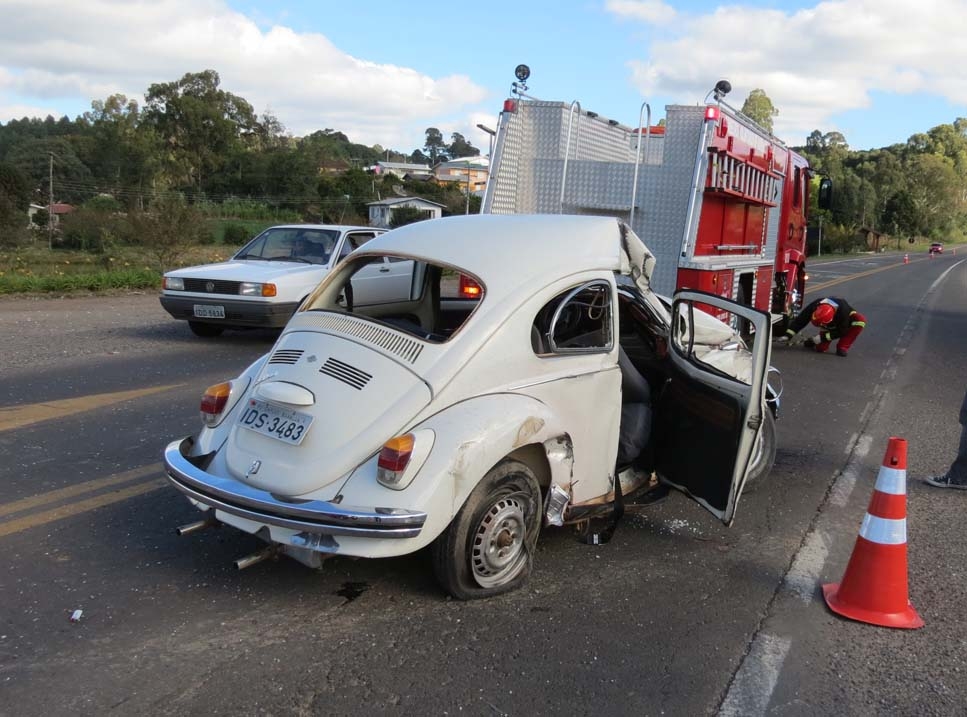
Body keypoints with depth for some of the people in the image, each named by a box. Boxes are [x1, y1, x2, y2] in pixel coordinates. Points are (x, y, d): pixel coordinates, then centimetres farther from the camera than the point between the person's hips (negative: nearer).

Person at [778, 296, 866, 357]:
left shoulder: (843, 311, -43)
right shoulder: (814, 306, -35)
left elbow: (841, 331, -29)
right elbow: (800, 320, -26)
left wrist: (823, 337, -31)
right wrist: (788, 335, -33)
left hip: (844, 323, -1)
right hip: (829, 326, 2)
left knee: (860, 320, -35)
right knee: (821, 348, -18)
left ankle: (843, 347, -23)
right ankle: (813, 342, 19)